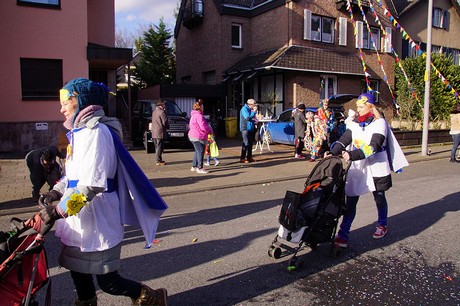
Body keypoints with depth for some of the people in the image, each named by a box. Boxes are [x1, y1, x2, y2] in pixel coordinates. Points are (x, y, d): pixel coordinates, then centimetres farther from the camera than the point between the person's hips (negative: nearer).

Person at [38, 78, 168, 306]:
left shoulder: (96, 132, -18)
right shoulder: (80, 131, 13)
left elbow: (92, 183, -25)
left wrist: (59, 210, -21)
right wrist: (56, 192, 5)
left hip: (95, 221, -9)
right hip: (81, 221, 9)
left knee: (107, 281, 2)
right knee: (78, 271, 21)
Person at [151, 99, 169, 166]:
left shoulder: (154, 112, 16)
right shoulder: (162, 112, -13)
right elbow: (165, 122, -16)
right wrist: (167, 127, 5)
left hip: (154, 133, 9)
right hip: (160, 132, -9)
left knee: (157, 147, 14)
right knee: (159, 147, -5)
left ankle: (158, 160, 20)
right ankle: (159, 161, -4)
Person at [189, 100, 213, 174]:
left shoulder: (194, 115, 16)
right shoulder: (199, 116, -19)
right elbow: (203, 127, -24)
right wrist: (210, 130, -5)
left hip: (193, 136, 11)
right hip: (198, 137, -11)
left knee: (197, 151, 20)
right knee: (200, 152, -4)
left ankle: (194, 166, 28)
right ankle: (200, 168, 0)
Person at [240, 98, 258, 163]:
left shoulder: (250, 109, 13)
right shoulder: (244, 109, -12)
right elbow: (247, 117, -24)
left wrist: (255, 120, 7)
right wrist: (254, 112, -20)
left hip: (251, 129, 9)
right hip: (245, 129, -8)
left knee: (250, 143, 11)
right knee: (246, 144, -8)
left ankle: (249, 157, 19)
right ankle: (242, 158, -2)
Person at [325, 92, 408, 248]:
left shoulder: (379, 123, -9)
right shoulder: (355, 123, 7)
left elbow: (374, 146, -22)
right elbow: (344, 140, -3)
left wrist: (353, 155, -32)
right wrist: (333, 152, -21)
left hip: (376, 168, -3)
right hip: (357, 167, 4)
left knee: (379, 198, 15)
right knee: (350, 200, -3)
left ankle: (382, 226, 40)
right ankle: (343, 234, -2)